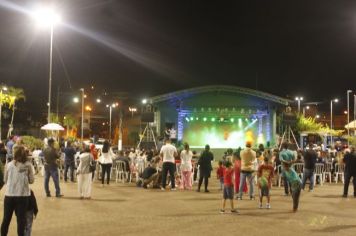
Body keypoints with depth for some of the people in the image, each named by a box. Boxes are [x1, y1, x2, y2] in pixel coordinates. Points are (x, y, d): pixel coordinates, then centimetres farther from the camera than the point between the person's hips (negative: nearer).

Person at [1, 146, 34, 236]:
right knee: (21, 219, 5)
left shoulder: (9, 165, 1)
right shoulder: (28, 165, -3)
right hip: (23, 195, -1)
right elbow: (32, 180, 2)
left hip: (9, 195, 1)